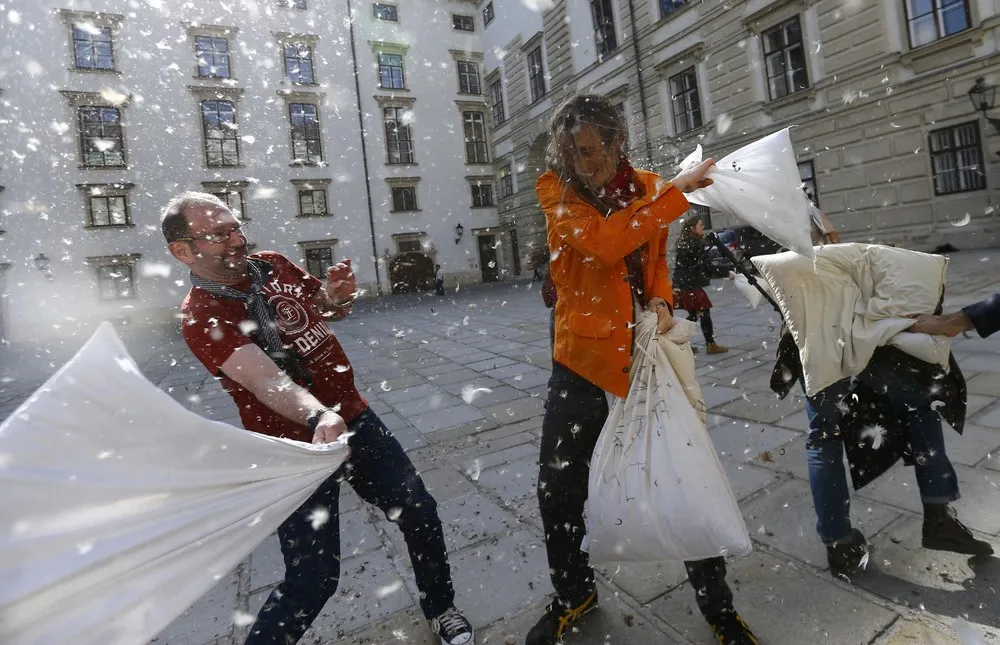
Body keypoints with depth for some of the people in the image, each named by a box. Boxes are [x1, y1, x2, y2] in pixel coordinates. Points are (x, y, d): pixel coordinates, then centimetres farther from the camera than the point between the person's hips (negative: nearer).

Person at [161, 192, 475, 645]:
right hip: (297, 450, -6)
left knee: (420, 515, 11)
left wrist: (336, 296, -6)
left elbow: (327, 307, 18)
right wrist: (317, 416, -51)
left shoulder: (272, 265, 3)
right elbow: (265, 379, -32)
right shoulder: (200, 316, -16)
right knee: (314, 577, -5)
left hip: (353, 418, 6)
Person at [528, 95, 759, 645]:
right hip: (582, 358, -1)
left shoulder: (647, 187, 6)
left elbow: (656, 260, 14)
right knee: (558, 491, 9)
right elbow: (602, 243, -22)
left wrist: (660, 301, -7)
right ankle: (574, 593, 38)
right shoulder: (555, 189, -4)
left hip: (645, 357, 2)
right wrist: (676, 193, -19)